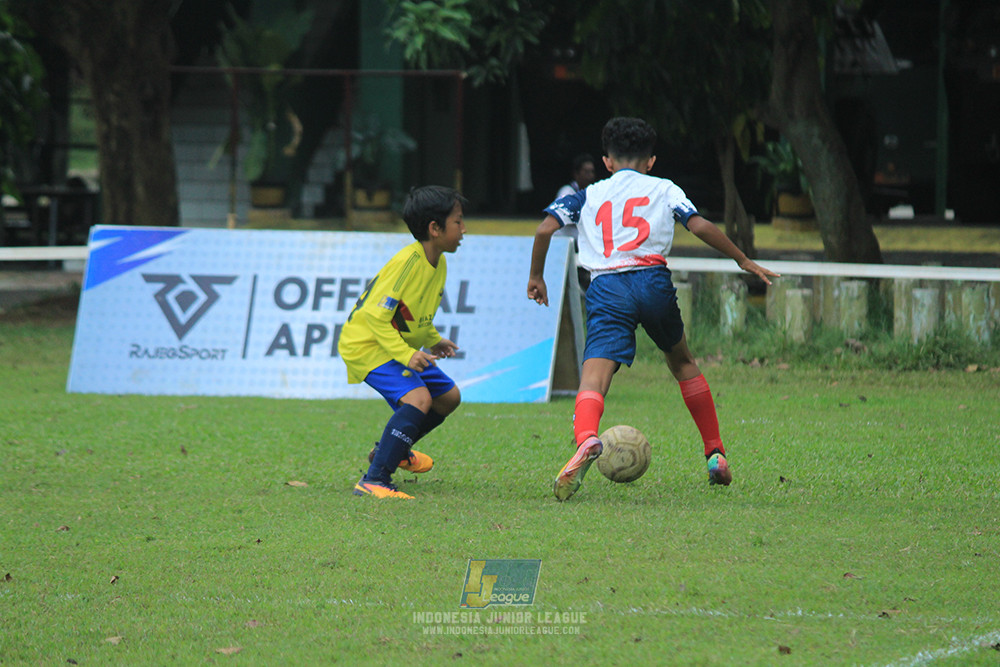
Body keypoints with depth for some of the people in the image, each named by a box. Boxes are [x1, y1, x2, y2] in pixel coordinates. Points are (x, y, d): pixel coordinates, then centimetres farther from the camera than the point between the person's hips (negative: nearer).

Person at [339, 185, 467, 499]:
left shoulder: (438, 264, 4)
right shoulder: (407, 263, -26)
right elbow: (376, 315, -29)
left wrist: (432, 340, 14)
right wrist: (406, 354, -33)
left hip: (400, 346, 10)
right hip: (366, 344, -10)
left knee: (449, 397, 18)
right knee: (418, 398, -29)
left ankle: (392, 449, 38)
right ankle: (373, 481, -31)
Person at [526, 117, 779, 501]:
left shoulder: (588, 195, 21)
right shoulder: (664, 190, 18)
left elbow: (545, 228, 10)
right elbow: (700, 227, 5)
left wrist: (536, 277, 22)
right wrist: (742, 260, 14)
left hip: (607, 286, -1)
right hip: (652, 280, 1)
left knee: (594, 376, -18)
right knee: (682, 362, 26)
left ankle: (586, 440, -50)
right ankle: (715, 454, 29)